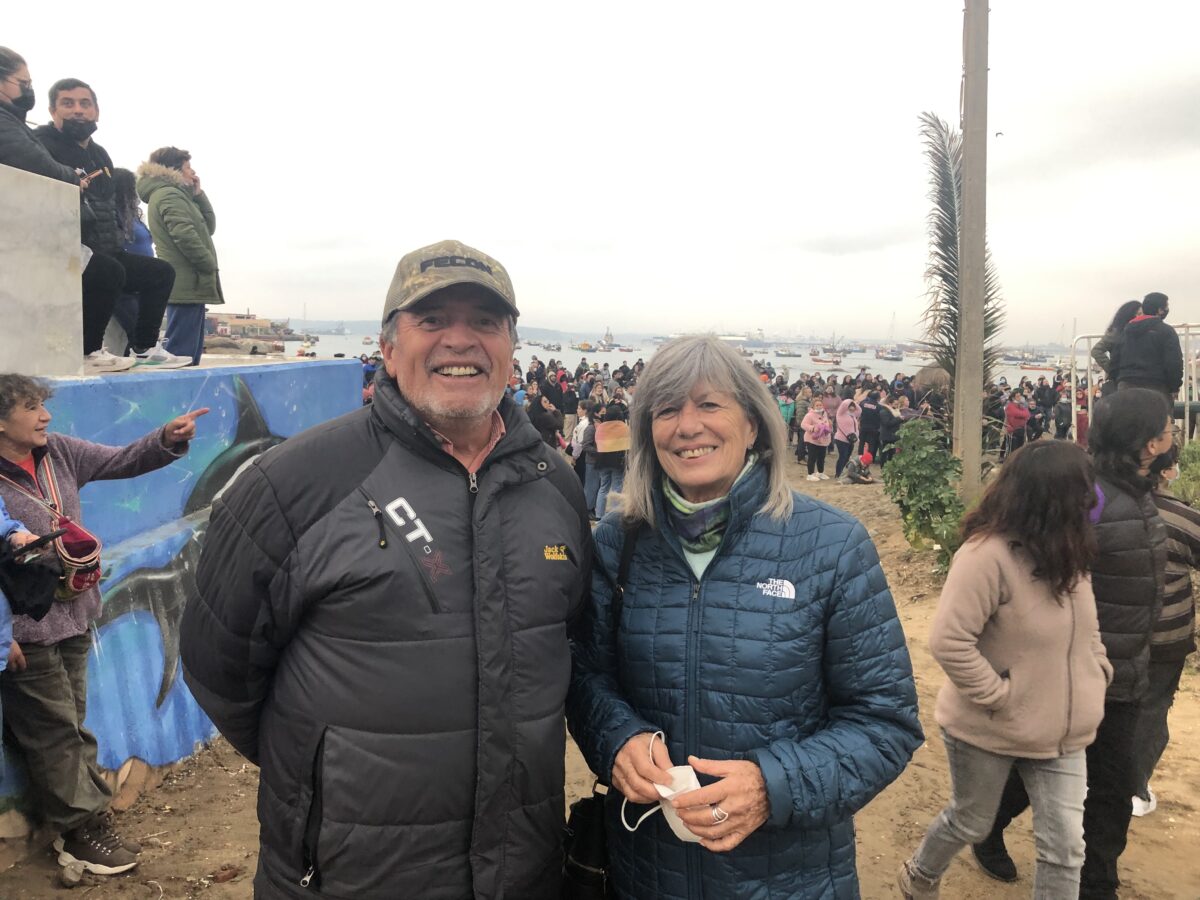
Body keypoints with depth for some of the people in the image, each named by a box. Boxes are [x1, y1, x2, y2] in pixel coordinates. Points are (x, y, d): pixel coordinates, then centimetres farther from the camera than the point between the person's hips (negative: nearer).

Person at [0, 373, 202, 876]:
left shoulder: (58, 452, 1)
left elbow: (122, 461, -1)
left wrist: (168, 438, -21)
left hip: (73, 619, 7)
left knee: (71, 727, 18)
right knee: (55, 734, 7)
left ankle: (86, 824, 31)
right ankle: (80, 833, 21)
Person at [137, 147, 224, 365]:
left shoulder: (173, 194, 24)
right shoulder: (169, 195, -8)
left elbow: (208, 227, 22)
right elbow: (185, 236, -19)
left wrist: (198, 194, 14)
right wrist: (211, 267, -11)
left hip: (188, 285, 10)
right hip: (188, 285, -10)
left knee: (192, 352, 12)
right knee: (182, 353, -14)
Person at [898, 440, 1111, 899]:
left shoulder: (1066, 551, 1)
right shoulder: (987, 555, -26)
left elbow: (1086, 625, 16)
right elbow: (949, 642, -29)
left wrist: (1098, 672, 3)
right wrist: (998, 696, -24)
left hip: (1061, 733, 6)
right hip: (989, 731, -6)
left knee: (1065, 845, 7)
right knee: (971, 822, 16)